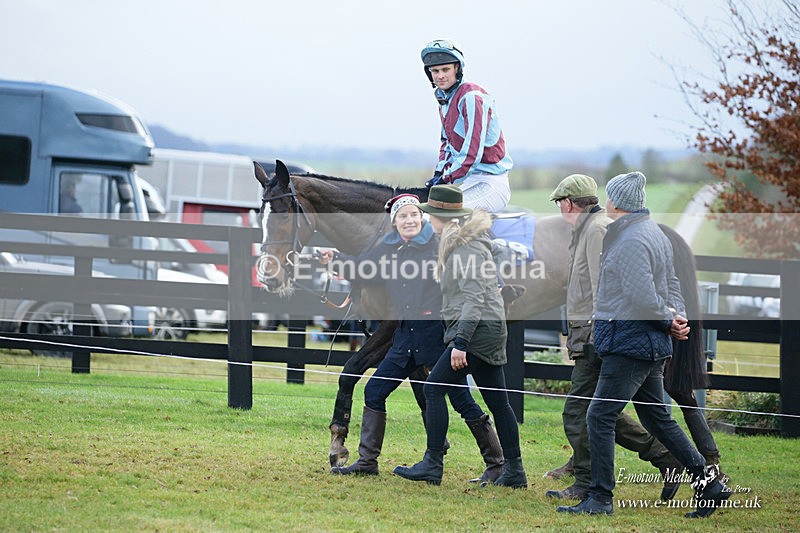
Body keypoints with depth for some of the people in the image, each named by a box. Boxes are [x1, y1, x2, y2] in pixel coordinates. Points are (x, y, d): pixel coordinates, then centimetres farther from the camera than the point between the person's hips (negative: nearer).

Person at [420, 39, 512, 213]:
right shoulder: (444, 99, 13)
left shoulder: (471, 97, -16)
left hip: (490, 182, -10)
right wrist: (439, 173, 6)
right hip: (469, 179, 10)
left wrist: (445, 179, -16)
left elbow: (472, 153, -21)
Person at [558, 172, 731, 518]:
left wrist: (671, 321, -8)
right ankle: (708, 483, 17)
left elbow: (643, 299, -23)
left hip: (630, 343, -10)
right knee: (657, 418, 16)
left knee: (600, 416, -7)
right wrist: (677, 318, 4)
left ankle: (600, 498, -6)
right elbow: (671, 285, 19)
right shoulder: (655, 233, 15)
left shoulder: (630, 240, -18)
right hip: (653, 346, 10)